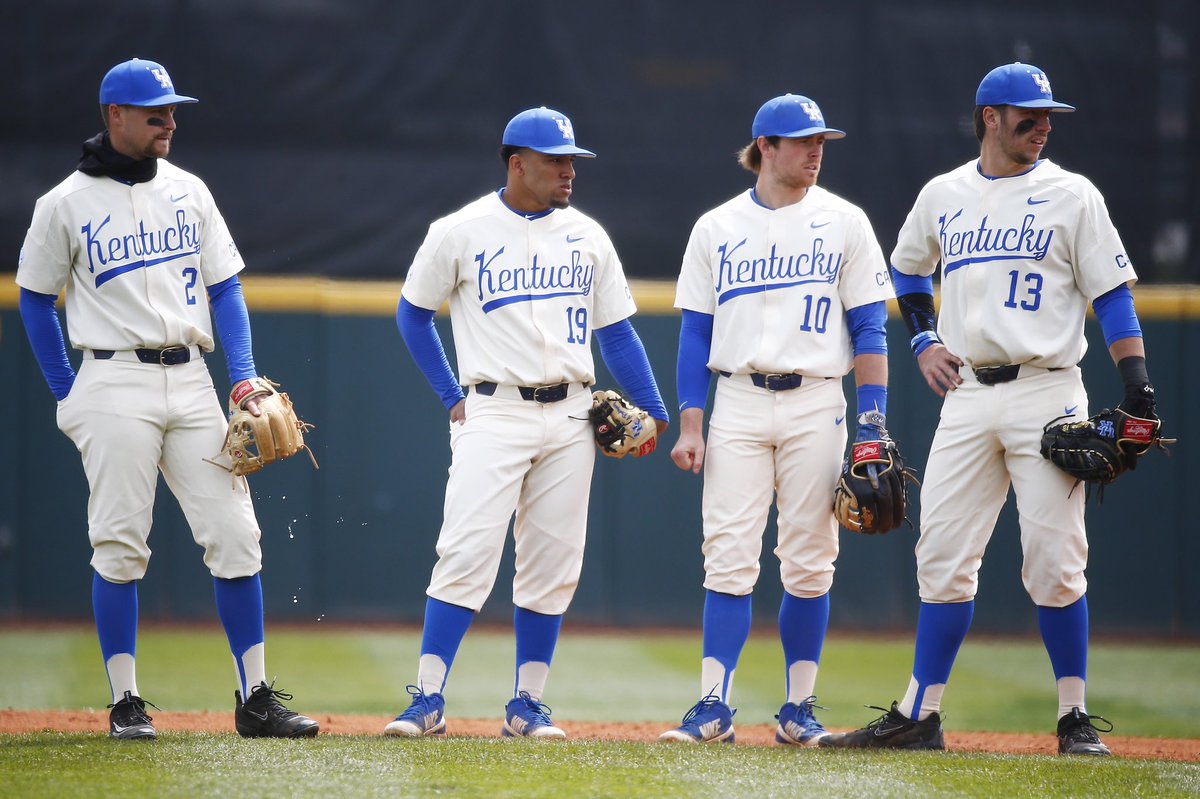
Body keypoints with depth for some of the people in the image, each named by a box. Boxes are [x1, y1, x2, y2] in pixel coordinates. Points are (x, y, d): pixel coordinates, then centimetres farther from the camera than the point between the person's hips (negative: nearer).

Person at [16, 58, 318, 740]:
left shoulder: (188, 191, 10)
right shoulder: (67, 204, -1)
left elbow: (224, 287, 11)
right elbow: (35, 299, 7)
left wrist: (244, 376, -1)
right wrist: (68, 394, 3)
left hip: (191, 381, 4)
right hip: (115, 386, -4)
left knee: (235, 535, -2)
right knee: (120, 547, -3)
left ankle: (256, 697, 1)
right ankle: (126, 704, 4)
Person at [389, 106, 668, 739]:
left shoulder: (586, 236, 9)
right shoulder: (460, 233, -2)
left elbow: (616, 329, 14)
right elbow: (413, 313, 9)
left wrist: (652, 410, 8)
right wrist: (450, 396, 2)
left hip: (568, 416, 4)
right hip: (493, 413, -4)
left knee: (552, 564, 5)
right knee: (468, 552, -14)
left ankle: (527, 705, 13)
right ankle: (428, 699, -11)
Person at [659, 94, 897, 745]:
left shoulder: (843, 222, 5)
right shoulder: (716, 228, 7)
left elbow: (869, 327, 3)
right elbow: (696, 332, 8)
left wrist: (872, 421, -5)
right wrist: (689, 425, -1)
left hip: (814, 405, 0)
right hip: (738, 406, 0)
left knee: (809, 563, 1)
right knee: (728, 557, -5)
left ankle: (799, 708, 10)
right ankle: (714, 705, -5)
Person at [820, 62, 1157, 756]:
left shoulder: (1071, 195, 1)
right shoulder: (943, 195, 11)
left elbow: (1111, 292, -2)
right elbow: (908, 266, 29)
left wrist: (1137, 380, -13)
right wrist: (923, 341, 14)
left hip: (1046, 391, -3)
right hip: (966, 397, 3)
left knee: (1055, 560, -6)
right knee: (945, 557, 2)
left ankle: (1075, 718, 3)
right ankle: (920, 717, 7)